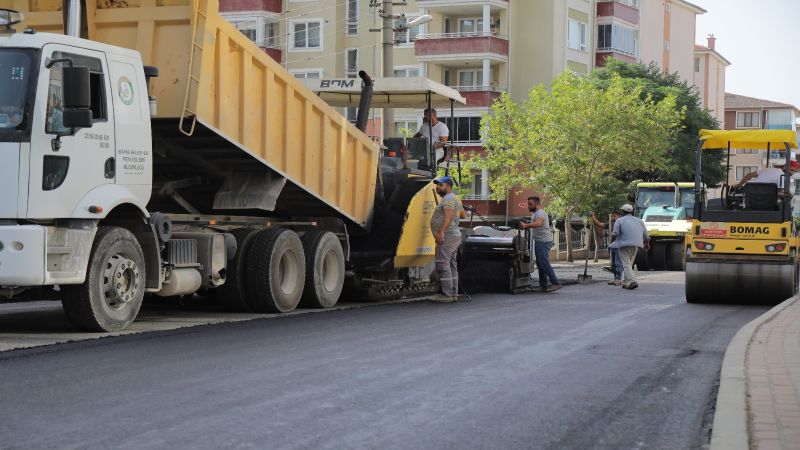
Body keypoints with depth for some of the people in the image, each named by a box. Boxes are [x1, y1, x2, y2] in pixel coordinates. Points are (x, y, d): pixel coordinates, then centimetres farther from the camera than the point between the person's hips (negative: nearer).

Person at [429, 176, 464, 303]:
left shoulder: (448, 199, -12)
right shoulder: (456, 198, 21)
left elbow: (448, 215, -27)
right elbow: (463, 214, 30)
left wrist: (441, 232, -35)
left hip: (447, 236, -11)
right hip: (455, 236, 11)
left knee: (443, 265, -12)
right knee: (452, 266, 13)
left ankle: (447, 295, -14)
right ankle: (454, 293, 16)